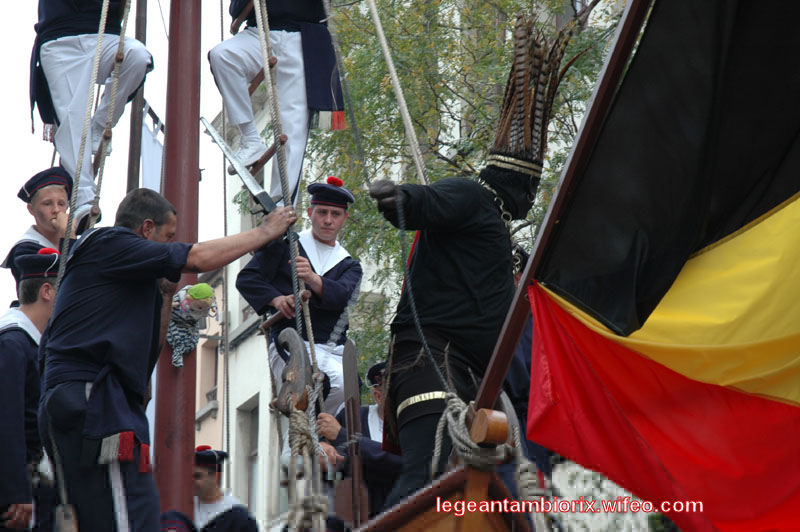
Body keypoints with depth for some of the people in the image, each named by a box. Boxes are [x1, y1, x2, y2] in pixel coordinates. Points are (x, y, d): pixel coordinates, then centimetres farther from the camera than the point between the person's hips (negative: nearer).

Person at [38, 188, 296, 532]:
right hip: (91, 397, -10)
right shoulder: (110, 243, -1)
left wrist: (165, 294, 21)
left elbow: (150, 349, 30)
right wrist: (264, 232, 4)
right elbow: (199, 258, -7)